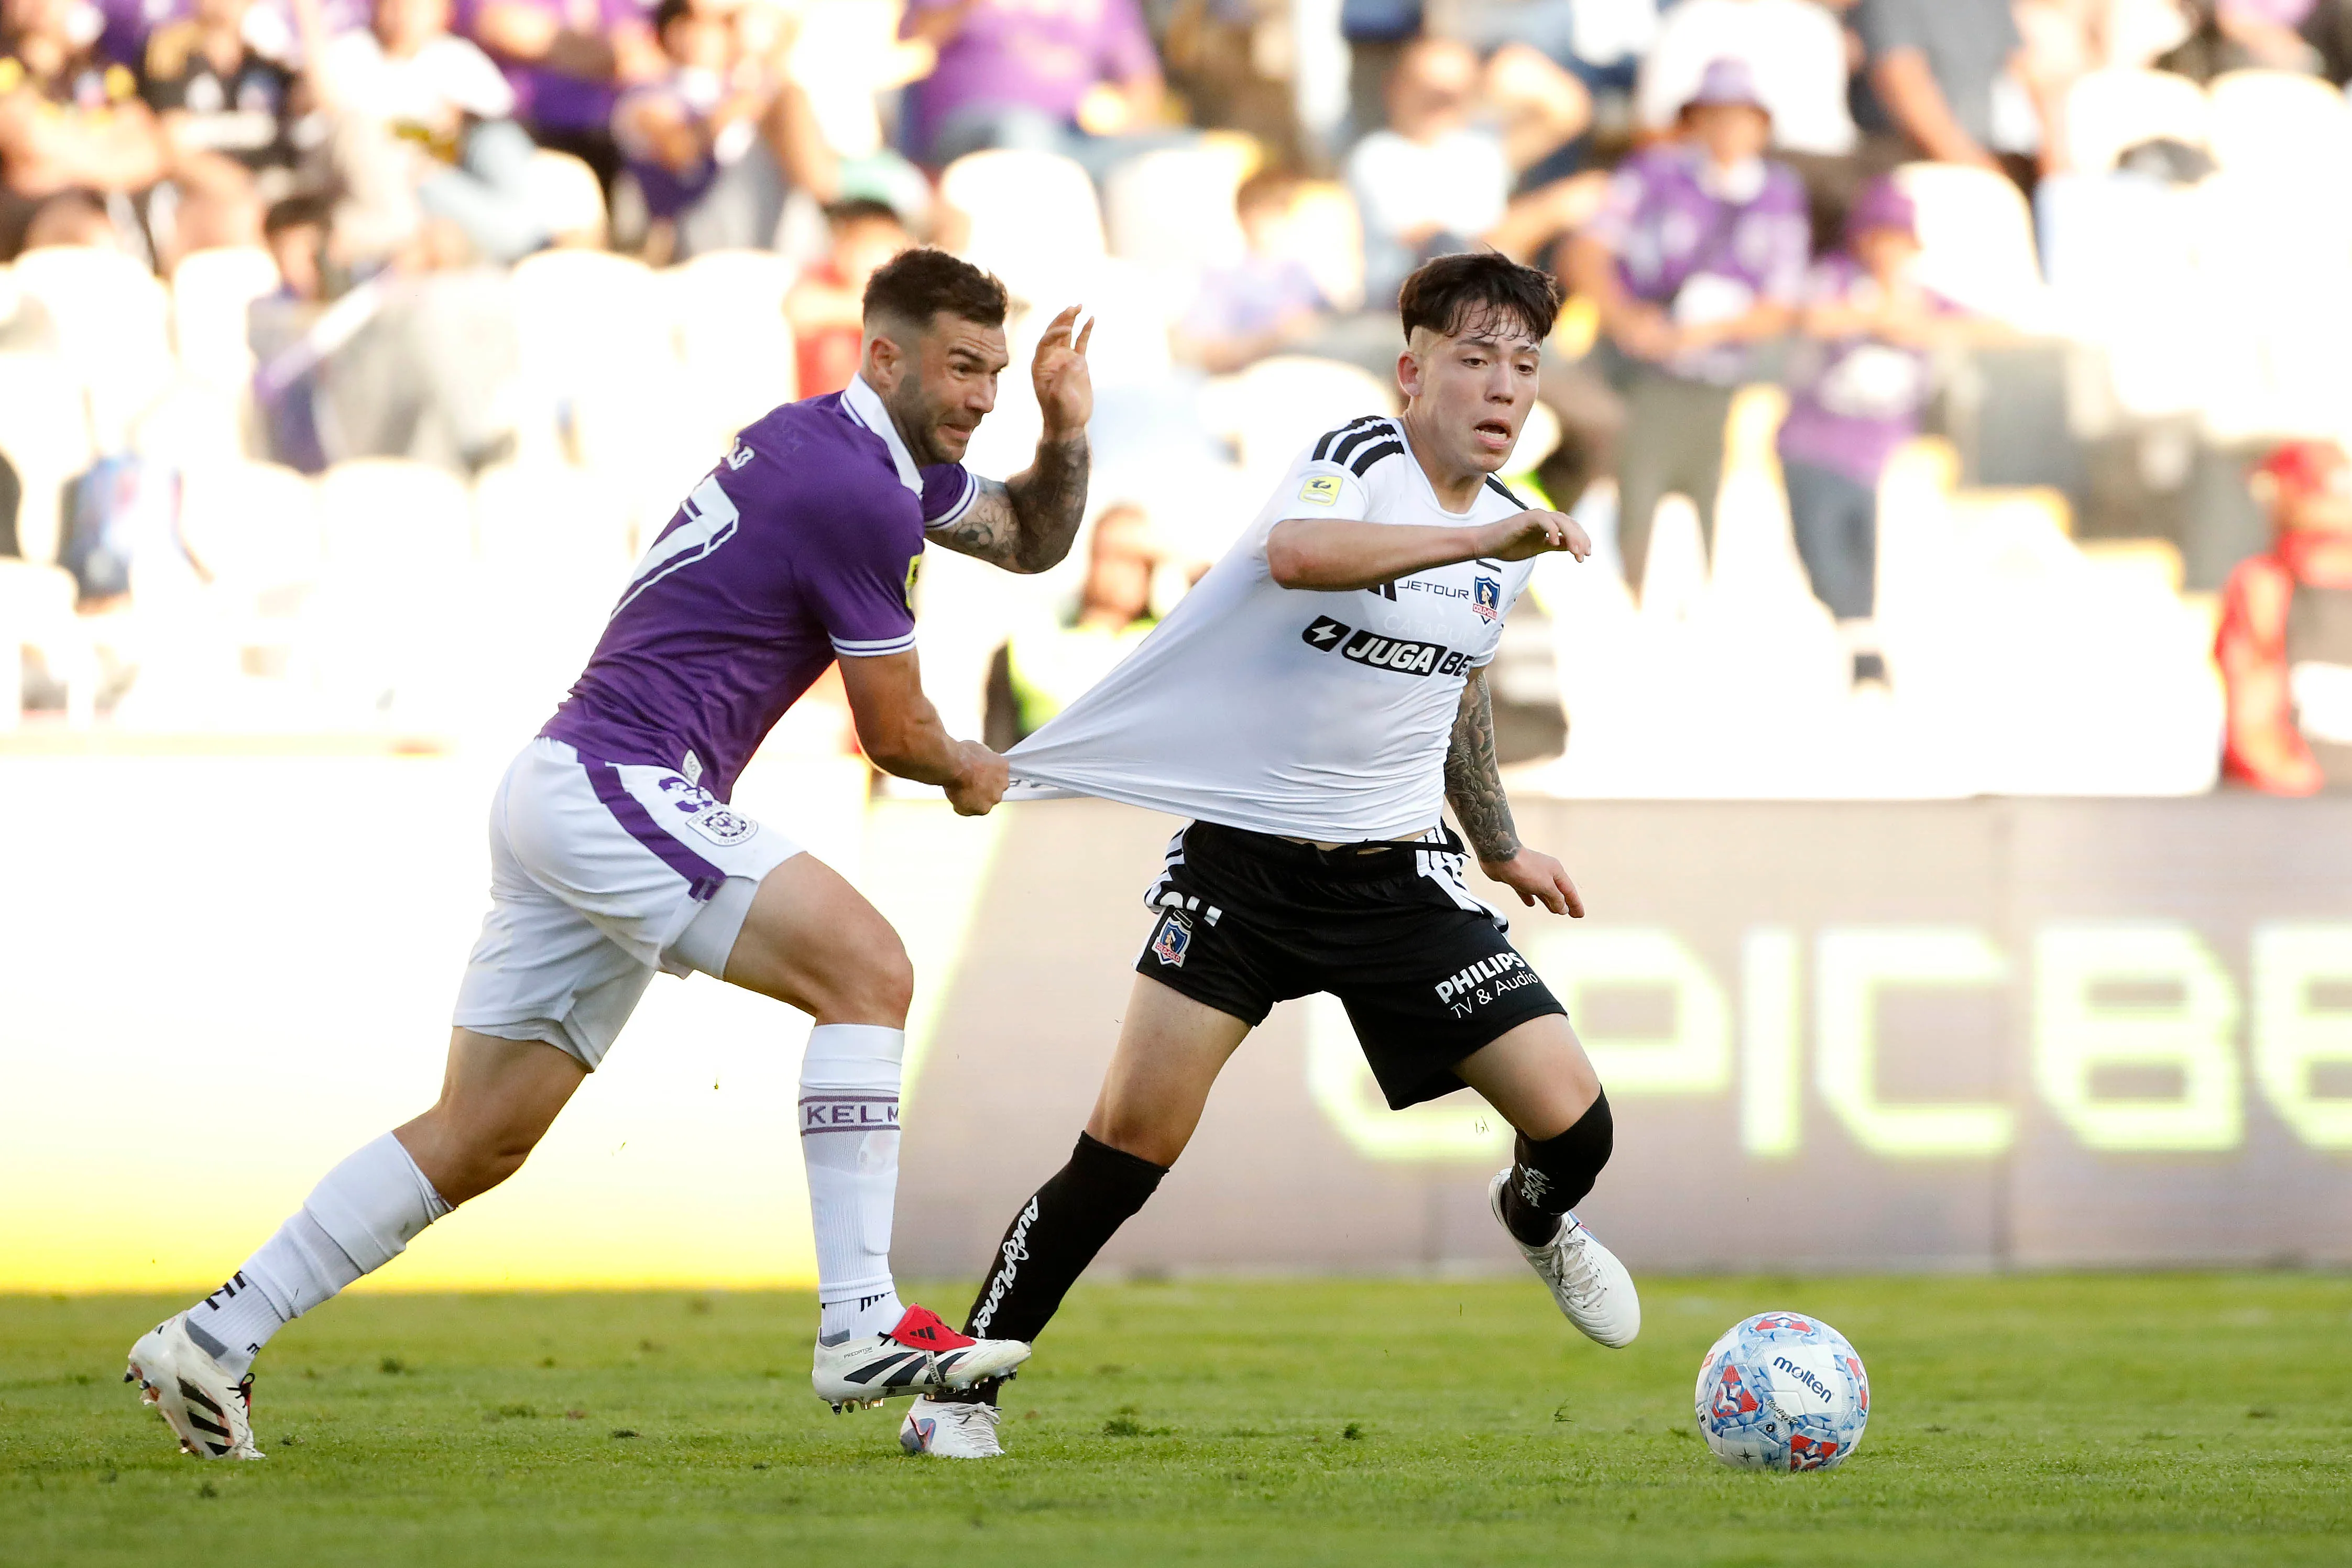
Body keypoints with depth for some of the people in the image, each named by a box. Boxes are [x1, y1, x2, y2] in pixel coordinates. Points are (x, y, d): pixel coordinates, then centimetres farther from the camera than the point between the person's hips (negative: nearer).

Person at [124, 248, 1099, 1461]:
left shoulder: (835, 445, 17)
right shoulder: (855, 492, -13)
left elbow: (1030, 539, 28)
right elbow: (894, 733, -5)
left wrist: (1065, 431, 9)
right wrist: (969, 772, 17)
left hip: (564, 794, 10)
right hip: (617, 781, -10)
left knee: (479, 1138, 11)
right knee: (867, 969, -19)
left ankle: (213, 1340, 15)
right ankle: (861, 1328, -22)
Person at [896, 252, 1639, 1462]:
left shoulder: (1505, 526, 9)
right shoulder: (1362, 461, -13)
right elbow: (1296, 551, -38)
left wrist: (1502, 850, 31)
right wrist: (1480, 540, -43)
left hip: (1398, 875, 5)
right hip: (1243, 853, -5)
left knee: (1573, 1125, -5)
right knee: (1134, 1136, -14)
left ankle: (1535, 1220, 33)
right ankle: (967, 1382, 1)